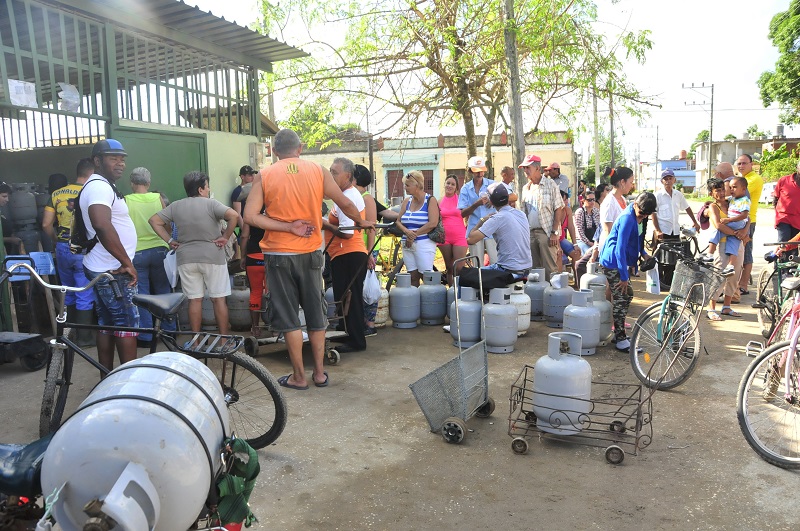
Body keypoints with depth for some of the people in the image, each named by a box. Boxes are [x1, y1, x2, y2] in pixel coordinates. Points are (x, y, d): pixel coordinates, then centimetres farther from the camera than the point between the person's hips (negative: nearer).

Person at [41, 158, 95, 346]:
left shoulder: (57, 194, 5)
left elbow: (46, 224, 3)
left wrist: (58, 241, 16)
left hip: (62, 249, 5)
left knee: (68, 294, 19)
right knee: (85, 296, 4)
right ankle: (84, 337, 10)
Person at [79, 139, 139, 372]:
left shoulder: (101, 185, 16)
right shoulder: (100, 186, -18)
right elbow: (102, 225, -35)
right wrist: (127, 263, -29)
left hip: (101, 268, 10)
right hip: (113, 270, -10)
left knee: (107, 324, 14)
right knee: (128, 324, -3)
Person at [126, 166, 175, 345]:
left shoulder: (125, 201, -6)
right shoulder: (158, 198, 0)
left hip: (136, 252, -2)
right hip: (159, 249, 2)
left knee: (141, 294, 5)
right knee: (164, 292, 14)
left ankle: (145, 336, 10)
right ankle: (169, 329, 21)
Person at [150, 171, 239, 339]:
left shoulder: (175, 206, 6)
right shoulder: (211, 203, -7)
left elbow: (154, 220, 7)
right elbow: (234, 216, -21)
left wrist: (169, 240, 6)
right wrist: (226, 237, -12)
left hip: (186, 259, 4)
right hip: (213, 257, -3)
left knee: (195, 300, 9)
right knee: (218, 299, 3)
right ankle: (224, 339, 8)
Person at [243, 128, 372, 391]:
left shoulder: (264, 176, -3)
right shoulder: (318, 170, -1)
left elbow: (250, 216, -12)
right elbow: (345, 204, 4)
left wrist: (288, 227, -11)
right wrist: (361, 222, 22)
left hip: (279, 254, -1)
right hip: (310, 251, 2)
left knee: (288, 317, 7)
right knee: (316, 314, 13)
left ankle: (299, 377, 13)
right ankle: (319, 373, 19)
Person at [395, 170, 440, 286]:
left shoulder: (430, 200, -3)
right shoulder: (407, 201, 14)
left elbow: (432, 223, -14)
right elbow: (398, 221, 12)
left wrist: (414, 234, -12)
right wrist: (406, 231, -9)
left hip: (424, 243, -5)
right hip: (407, 245, 6)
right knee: (412, 277, 6)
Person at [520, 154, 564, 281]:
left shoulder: (550, 184, -1)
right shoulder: (526, 188, 15)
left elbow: (559, 210, -6)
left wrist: (554, 232, -13)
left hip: (546, 232, -5)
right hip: (530, 232, 6)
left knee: (549, 268, -6)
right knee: (534, 268, 9)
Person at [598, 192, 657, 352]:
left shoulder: (634, 216, 9)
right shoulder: (627, 218, -22)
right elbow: (620, 249, -25)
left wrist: (643, 253, 9)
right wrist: (624, 277, -24)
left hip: (617, 262, 10)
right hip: (612, 263, -10)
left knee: (627, 295, 15)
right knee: (621, 299, -7)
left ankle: (619, 334, 25)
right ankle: (621, 341, -1)